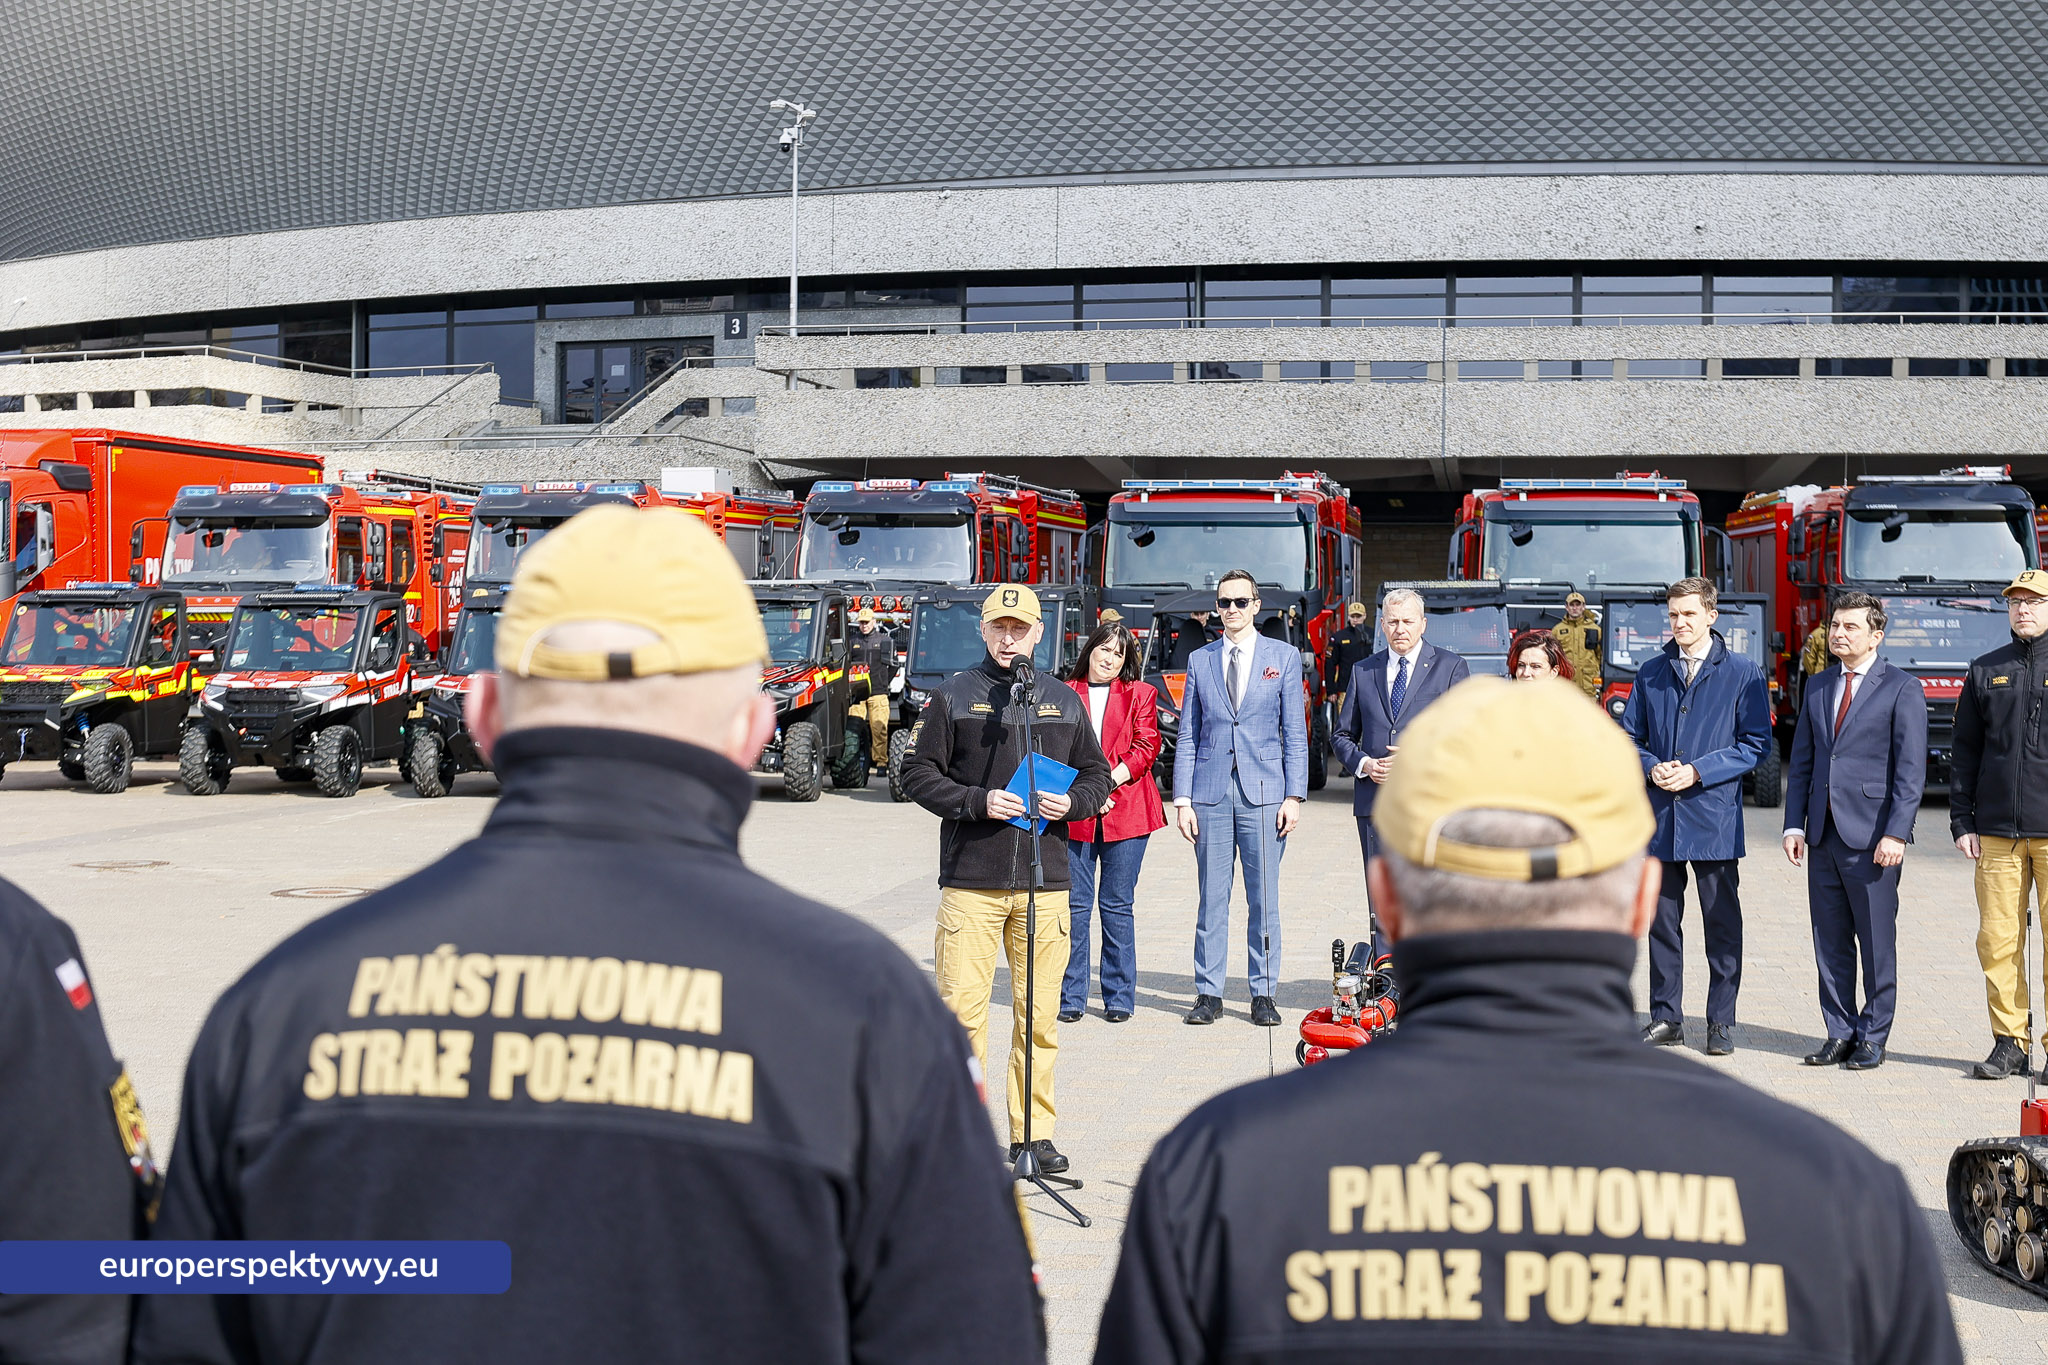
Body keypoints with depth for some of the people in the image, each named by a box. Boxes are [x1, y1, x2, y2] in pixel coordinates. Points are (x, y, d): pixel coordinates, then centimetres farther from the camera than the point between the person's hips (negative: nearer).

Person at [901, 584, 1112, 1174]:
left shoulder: (1064, 701, 15)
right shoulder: (953, 696, 5)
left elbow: (1096, 774, 20)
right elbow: (919, 773, 2)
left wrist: (1071, 802, -2)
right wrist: (978, 801, -12)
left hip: (1045, 879, 3)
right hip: (970, 880, -2)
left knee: (1039, 1014, 5)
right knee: (963, 1008, -4)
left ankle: (1033, 1131, 14)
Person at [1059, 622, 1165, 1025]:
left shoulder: (1140, 694, 11)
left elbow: (1146, 746, 2)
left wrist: (1109, 780, -11)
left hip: (1126, 811, 0)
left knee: (1117, 906, 3)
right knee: (1075, 905, -1)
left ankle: (1119, 997, 11)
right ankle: (1070, 998, 7)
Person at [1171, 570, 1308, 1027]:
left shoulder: (1284, 656, 6)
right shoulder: (1200, 660, 10)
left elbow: (1295, 732, 4)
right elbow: (1187, 736, 10)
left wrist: (1294, 796, -4)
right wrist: (1182, 799, 2)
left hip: (1263, 794, -1)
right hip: (1211, 795, 1)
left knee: (1264, 899, 2)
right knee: (1211, 899, 4)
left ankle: (1264, 996, 10)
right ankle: (1208, 994, 11)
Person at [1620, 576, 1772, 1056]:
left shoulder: (1743, 673, 1)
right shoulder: (1650, 673, 11)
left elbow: (1755, 743, -2)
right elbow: (1630, 737, 14)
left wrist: (1696, 772, -12)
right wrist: (1652, 768, -7)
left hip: (1715, 818, -3)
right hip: (1659, 818, 3)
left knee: (1722, 924, 3)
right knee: (1661, 922, 7)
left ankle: (1721, 1022, 11)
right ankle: (1666, 1018, 16)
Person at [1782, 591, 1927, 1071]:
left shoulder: (1902, 689, -1)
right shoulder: (1817, 688, 15)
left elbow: (1911, 770, -6)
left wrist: (1895, 833, -14)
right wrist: (1794, 825, 6)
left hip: (1871, 836, -5)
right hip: (1823, 835, 5)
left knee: (1876, 943, 1)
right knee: (1830, 943, 8)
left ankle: (1872, 1038, 10)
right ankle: (1840, 1033, 16)